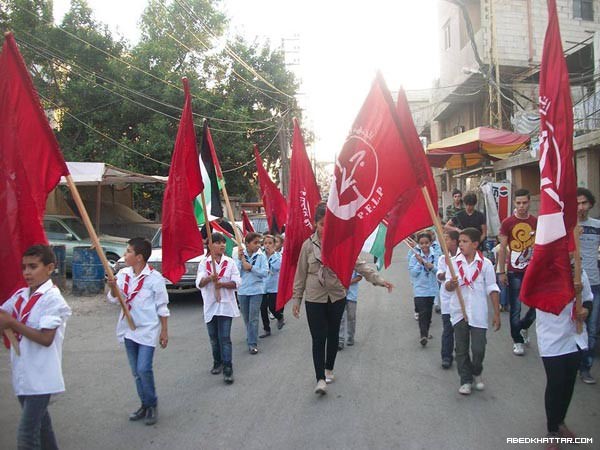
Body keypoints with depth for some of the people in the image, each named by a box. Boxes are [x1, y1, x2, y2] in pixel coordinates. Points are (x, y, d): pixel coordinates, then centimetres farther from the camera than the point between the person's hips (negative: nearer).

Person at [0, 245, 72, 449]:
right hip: (22, 375, 8)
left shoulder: (52, 298, -15)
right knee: (40, 424, 22)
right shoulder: (20, 295, 6)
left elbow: (46, 339, -20)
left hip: (39, 378, -8)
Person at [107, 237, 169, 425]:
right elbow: (115, 299, 0)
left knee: (144, 369, -11)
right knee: (136, 371, 12)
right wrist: (113, 287, -21)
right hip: (129, 328, 6)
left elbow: (162, 307, -6)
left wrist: (164, 330, -4)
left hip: (147, 329, -6)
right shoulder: (123, 274, 1)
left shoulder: (154, 277, -13)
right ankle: (145, 405, 27)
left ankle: (152, 405, 10)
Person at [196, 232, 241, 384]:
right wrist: (209, 278, -31)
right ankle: (217, 362, 32)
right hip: (210, 306, 2)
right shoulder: (204, 263, 1)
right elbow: (199, 283, -10)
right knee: (214, 337, 14)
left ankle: (228, 368, -3)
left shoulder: (230, 262, 1)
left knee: (225, 338, -6)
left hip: (225, 305, -2)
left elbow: (237, 282, -4)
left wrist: (222, 284, -20)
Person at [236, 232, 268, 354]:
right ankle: (251, 337, 33)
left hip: (256, 291, -2)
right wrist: (239, 259, -14)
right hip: (242, 290, 2)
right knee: (246, 318, 14)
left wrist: (251, 267, -19)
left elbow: (264, 273, -11)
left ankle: (252, 344, -2)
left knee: (253, 318, -5)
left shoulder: (261, 256, -4)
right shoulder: (241, 255, 0)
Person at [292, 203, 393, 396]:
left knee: (333, 335, 15)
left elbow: (359, 264, -9)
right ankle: (320, 378, 2)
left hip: (337, 297, 1)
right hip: (314, 299, -1)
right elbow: (301, 274, 1)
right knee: (318, 338, -4)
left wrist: (378, 279, -20)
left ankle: (329, 368, 35)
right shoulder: (308, 245, -5)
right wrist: (296, 299, 3)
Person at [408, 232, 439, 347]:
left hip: (432, 288, 3)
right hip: (419, 288, -3)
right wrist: (420, 262, -17)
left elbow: (437, 270, -4)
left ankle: (426, 332, 28)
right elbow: (412, 273, -8)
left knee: (429, 311, 13)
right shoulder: (415, 256, -6)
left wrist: (430, 266, -21)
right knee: (422, 312, -12)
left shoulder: (435, 255, 1)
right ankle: (423, 335, -12)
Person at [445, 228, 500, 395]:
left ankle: (476, 373, 30)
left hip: (478, 314, -1)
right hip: (459, 312, 1)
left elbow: (492, 290, 1)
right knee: (461, 348, 8)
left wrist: (497, 313, 0)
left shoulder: (485, 263, -3)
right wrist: (451, 284, -28)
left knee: (478, 348, 2)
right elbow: (448, 287, -4)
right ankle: (465, 380, 23)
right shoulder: (454, 262, 0)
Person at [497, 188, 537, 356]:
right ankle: (518, 341, 19)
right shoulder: (507, 223, -6)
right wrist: (501, 272, -5)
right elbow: (502, 248, -3)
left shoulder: (537, 222, 2)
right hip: (514, 272, -3)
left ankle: (523, 327, 35)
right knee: (515, 308, 3)